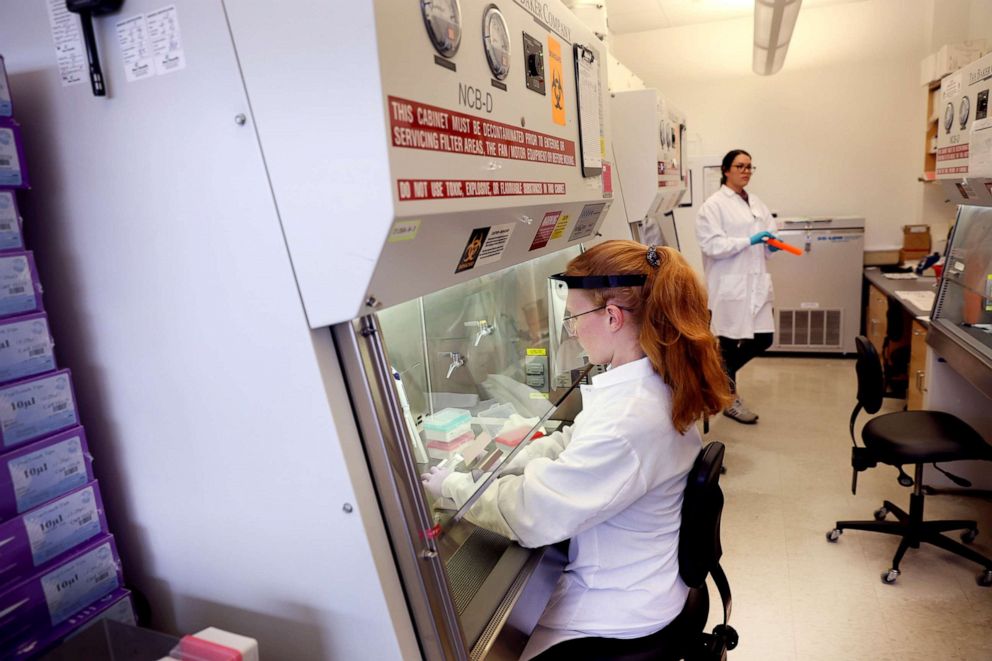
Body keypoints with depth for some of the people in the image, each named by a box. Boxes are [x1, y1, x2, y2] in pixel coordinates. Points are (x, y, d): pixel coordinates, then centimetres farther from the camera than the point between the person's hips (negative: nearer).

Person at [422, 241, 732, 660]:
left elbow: (533, 512, -28)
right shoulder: (653, 381, -5)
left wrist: (452, 485, -12)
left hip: (618, 613, -8)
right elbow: (570, 446, 5)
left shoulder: (629, 418, -35)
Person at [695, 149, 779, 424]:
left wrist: (771, 244, -4)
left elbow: (769, 235, 19)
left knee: (763, 338, 8)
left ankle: (721, 371, 31)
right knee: (729, 340, 3)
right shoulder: (713, 205, -7)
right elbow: (712, 245, -16)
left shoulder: (757, 203, 15)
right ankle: (729, 398, 20)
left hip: (755, 282, 7)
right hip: (729, 285, -7)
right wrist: (749, 241, -21)